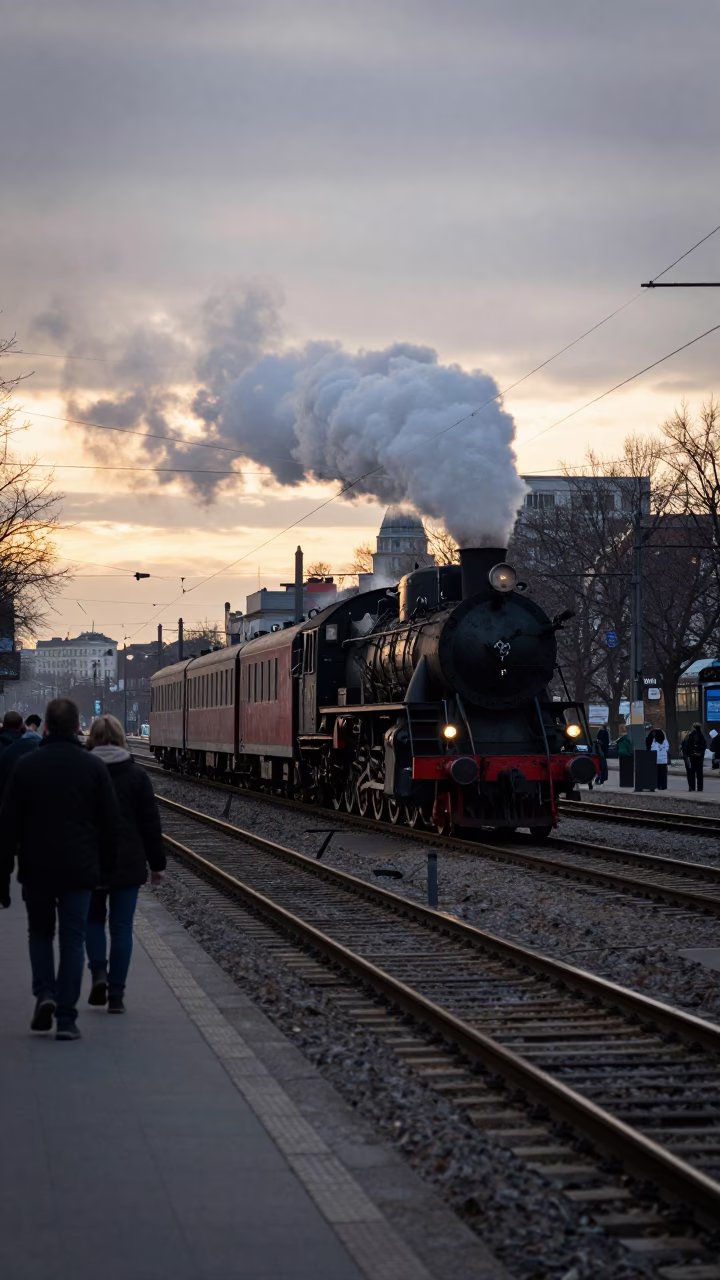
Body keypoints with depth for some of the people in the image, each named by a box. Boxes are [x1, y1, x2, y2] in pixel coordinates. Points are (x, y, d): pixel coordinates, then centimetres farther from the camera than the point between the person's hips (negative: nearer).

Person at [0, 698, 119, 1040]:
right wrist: (106, 868, 11)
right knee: (73, 940, 5)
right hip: (79, 870, 0)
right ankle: (66, 1018, 0)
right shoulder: (94, 767, -2)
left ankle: (44, 993, -1)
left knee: (40, 932, 20)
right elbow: (110, 823, -1)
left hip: (36, 870, 0)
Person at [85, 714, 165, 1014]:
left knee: (93, 918, 19)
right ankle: (116, 995, 5)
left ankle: (99, 972, -3)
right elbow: (151, 823, -1)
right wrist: (157, 863, 7)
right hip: (128, 864, 0)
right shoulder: (136, 775, -3)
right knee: (121, 927, 6)